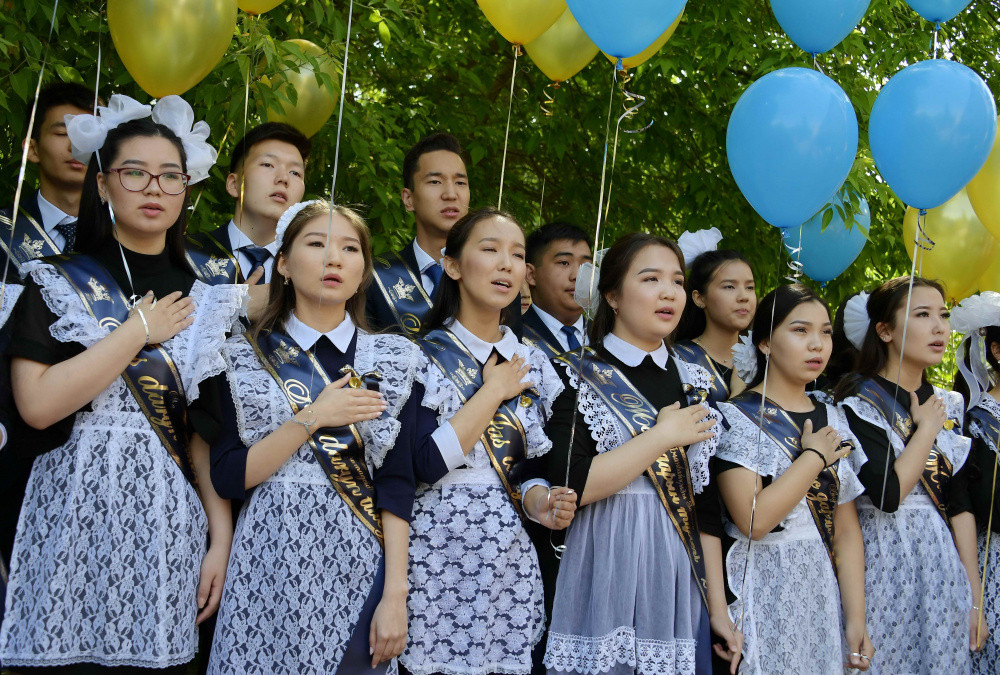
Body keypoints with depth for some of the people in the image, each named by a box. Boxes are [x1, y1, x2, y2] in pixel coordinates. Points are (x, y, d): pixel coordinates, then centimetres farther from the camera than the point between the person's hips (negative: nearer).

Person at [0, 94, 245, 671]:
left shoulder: (207, 300, 10)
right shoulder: (58, 284, 3)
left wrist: (221, 542, -1)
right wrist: (139, 331, -8)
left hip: (172, 527, 2)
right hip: (76, 517, -2)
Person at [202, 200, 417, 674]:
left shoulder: (392, 359, 3)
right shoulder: (243, 358, 3)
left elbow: (396, 485, -2)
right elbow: (228, 477, -4)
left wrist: (395, 595, -8)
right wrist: (314, 418, -12)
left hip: (357, 566, 0)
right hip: (269, 564, 0)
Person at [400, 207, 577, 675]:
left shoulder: (532, 366, 10)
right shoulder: (420, 355, -6)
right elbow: (423, 465, -18)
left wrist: (537, 501, -8)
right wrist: (492, 392, -11)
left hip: (508, 556, 5)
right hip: (437, 553, -4)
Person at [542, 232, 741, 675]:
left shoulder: (692, 383, 10)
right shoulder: (575, 374, -5)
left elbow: (705, 504, 9)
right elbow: (568, 485, -18)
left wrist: (719, 608, 6)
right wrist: (663, 435, -13)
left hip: (678, 586, 5)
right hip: (601, 584, -4)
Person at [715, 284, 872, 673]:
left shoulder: (832, 421, 8)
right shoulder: (737, 417, -8)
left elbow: (847, 529, 5)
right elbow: (753, 519, -21)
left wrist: (857, 619, -2)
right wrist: (814, 457, -12)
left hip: (825, 595, 5)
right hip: (762, 594, -5)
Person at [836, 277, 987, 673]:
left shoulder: (948, 405, 9)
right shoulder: (858, 404, -9)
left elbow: (960, 505, 8)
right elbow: (888, 494, -21)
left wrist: (974, 596, 5)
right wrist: (927, 428, -10)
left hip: (944, 562, 6)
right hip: (884, 562, -5)